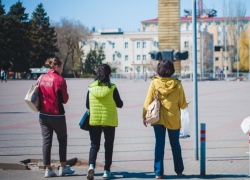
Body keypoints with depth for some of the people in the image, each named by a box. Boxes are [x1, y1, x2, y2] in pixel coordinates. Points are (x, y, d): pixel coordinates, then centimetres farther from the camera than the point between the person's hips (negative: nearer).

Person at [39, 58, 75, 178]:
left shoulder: (41, 78, 4)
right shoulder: (60, 80, -13)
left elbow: (39, 95, 11)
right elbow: (64, 99, -10)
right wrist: (66, 96, 8)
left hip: (43, 115, 5)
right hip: (57, 115, -5)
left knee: (46, 141, 6)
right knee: (62, 140, 12)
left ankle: (48, 169, 3)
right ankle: (63, 167, 15)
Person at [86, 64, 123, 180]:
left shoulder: (91, 88, -3)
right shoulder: (112, 88, -10)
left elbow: (87, 105, 4)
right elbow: (120, 104, -2)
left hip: (94, 121, 2)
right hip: (109, 121, -2)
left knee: (94, 145, 9)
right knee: (108, 146, 11)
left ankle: (91, 165, -15)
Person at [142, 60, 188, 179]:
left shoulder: (154, 83, -6)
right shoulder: (177, 84, -5)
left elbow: (148, 101, -4)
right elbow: (182, 104, 0)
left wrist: (144, 116, 4)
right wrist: (185, 105, 23)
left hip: (158, 119, -1)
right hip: (174, 119, 1)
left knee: (159, 145, 3)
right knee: (175, 145, 15)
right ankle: (179, 170, 24)